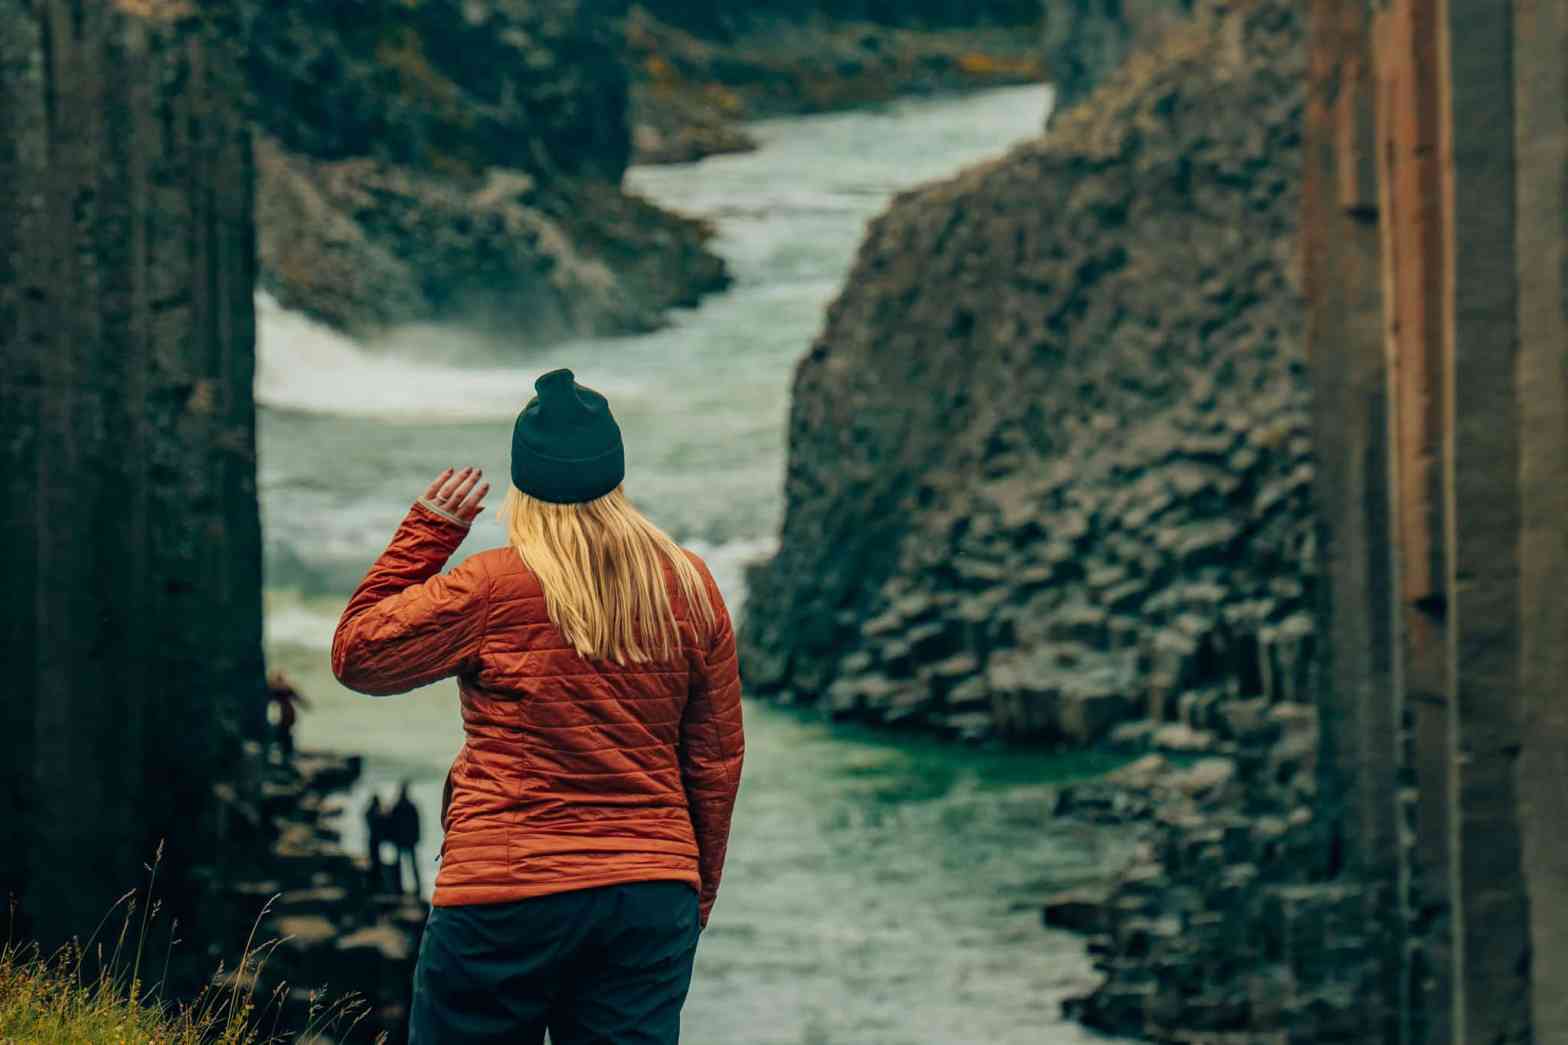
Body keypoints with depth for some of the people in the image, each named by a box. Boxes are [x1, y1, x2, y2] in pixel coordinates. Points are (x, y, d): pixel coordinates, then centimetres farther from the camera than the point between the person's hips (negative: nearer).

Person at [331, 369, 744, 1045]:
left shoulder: (495, 587, -9)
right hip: (653, 894, 4)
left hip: (506, 893, -4)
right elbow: (718, 759, 11)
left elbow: (356, 654, 2)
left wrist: (425, 533, 7)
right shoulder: (691, 588, 5)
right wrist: (699, 888, 22)